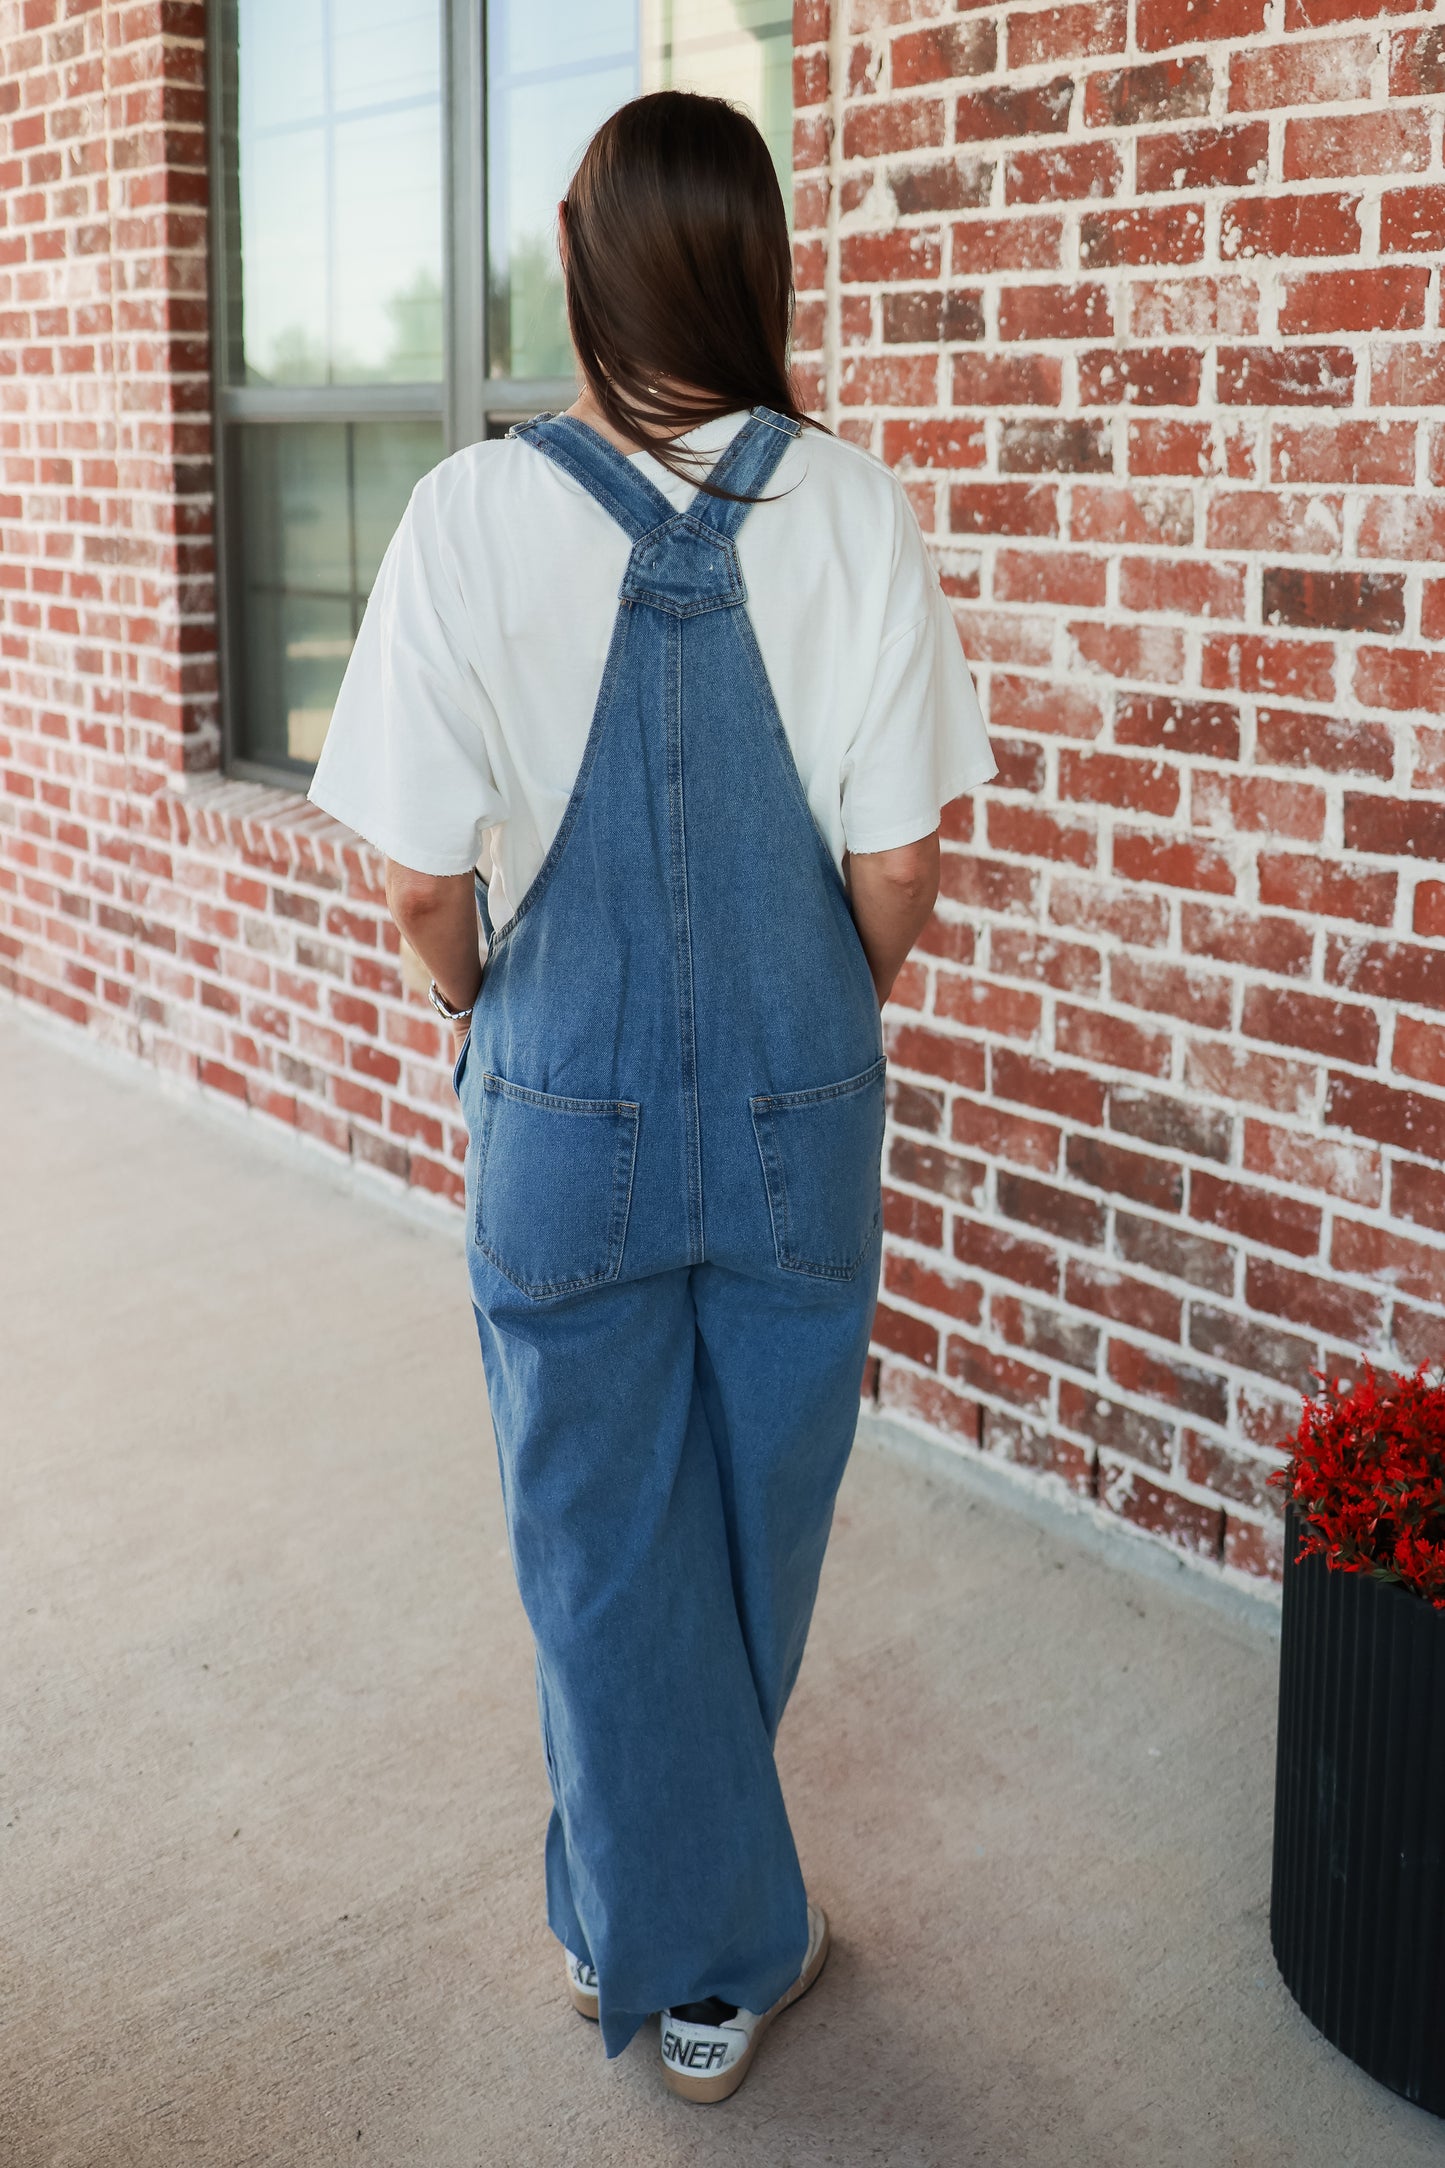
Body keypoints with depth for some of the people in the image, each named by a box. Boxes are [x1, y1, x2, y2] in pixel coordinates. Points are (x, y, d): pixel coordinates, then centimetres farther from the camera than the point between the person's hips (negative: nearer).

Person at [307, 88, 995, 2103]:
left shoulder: (474, 512, -12)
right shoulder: (853, 507, -9)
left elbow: (426, 884, -10)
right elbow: (898, 870, -8)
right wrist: (828, 1024, 12)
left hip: (565, 1110, -1)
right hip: (801, 1113, 2)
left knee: (604, 1541, 16)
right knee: (756, 1525, 20)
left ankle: (658, 1935, 32)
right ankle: (715, 1956, 40)